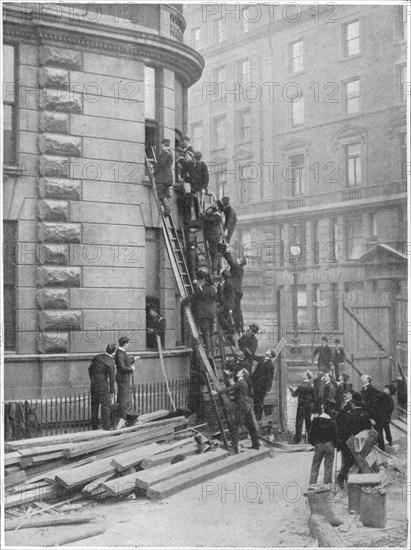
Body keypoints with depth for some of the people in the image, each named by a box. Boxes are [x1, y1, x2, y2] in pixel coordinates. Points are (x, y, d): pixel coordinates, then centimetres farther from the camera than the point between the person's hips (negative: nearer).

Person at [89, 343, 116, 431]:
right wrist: (112, 391, -3)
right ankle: (106, 427, -1)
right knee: (105, 406, 1)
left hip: (93, 384, 5)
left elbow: (90, 369, 10)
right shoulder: (110, 362, -12)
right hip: (103, 384, -5)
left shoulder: (97, 357, 3)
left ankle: (94, 427, 19)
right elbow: (111, 378, -10)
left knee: (94, 405, 13)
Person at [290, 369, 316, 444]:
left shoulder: (300, 386, -13)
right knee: (308, 422, 14)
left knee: (299, 422, 2)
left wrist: (292, 390, 15)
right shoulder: (312, 387, -5)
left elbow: (294, 394, -3)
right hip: (309, 407, 3)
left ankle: (297, 439, 1)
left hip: (301, 406, -3)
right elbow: (314, 398, -1)